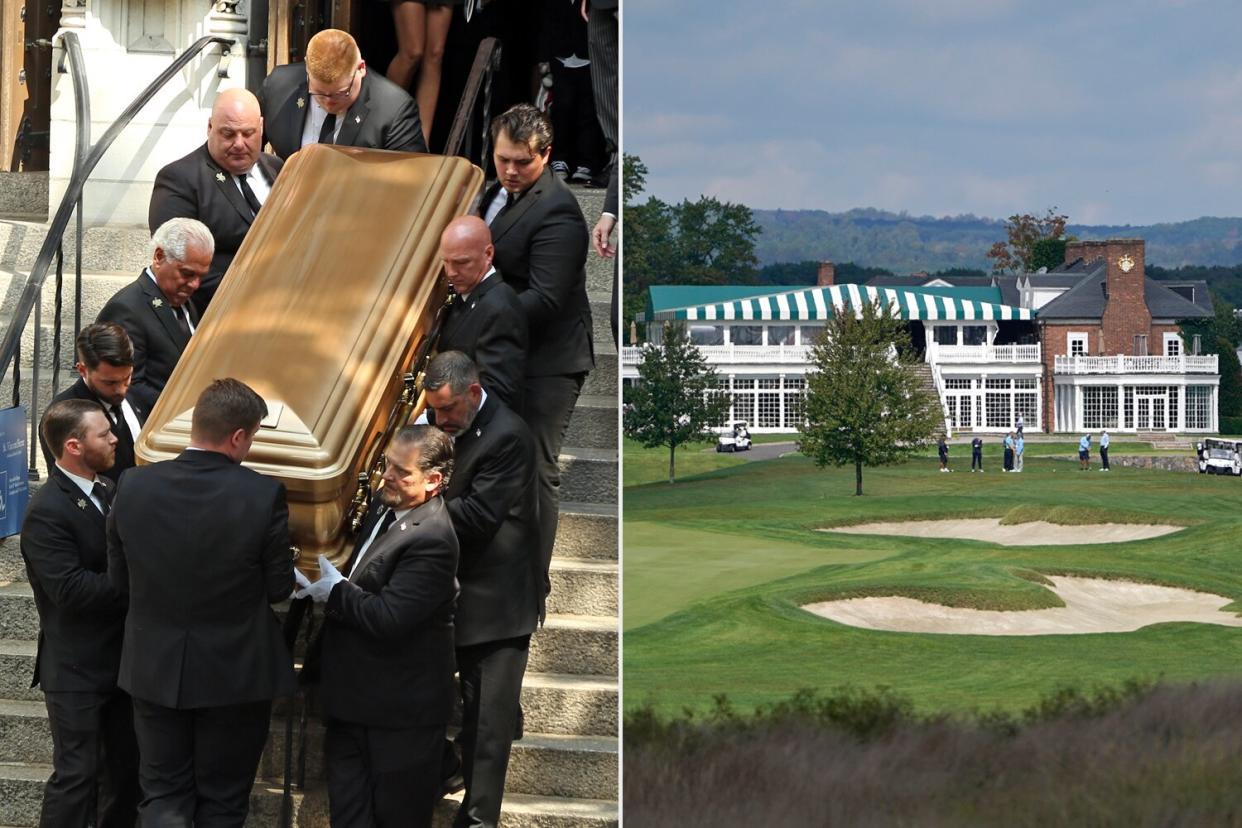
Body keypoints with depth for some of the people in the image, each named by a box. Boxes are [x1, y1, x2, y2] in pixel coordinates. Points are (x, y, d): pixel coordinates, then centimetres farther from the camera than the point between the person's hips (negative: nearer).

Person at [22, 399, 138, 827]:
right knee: (77, 774, -3)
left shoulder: (109, 492, 7)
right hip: (77, 671, -8)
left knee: (126, 766, 17)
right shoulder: (47, 512, -19)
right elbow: (71, 589, -26)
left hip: (121, 659, 8)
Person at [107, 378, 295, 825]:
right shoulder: (263, 495, -20)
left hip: (156, 669, 2)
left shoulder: (134, 486, -11)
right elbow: (279, 587, -10)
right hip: (235, 672, -2)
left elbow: (119, 579, -1)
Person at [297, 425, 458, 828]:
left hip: (401, 707, -9)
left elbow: (388, 618, -28)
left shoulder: (431, 540, -24)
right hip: (355, 698, 9)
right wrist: (326, 586, -1)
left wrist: (333, 591, -14)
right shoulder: (386, 506, 5)